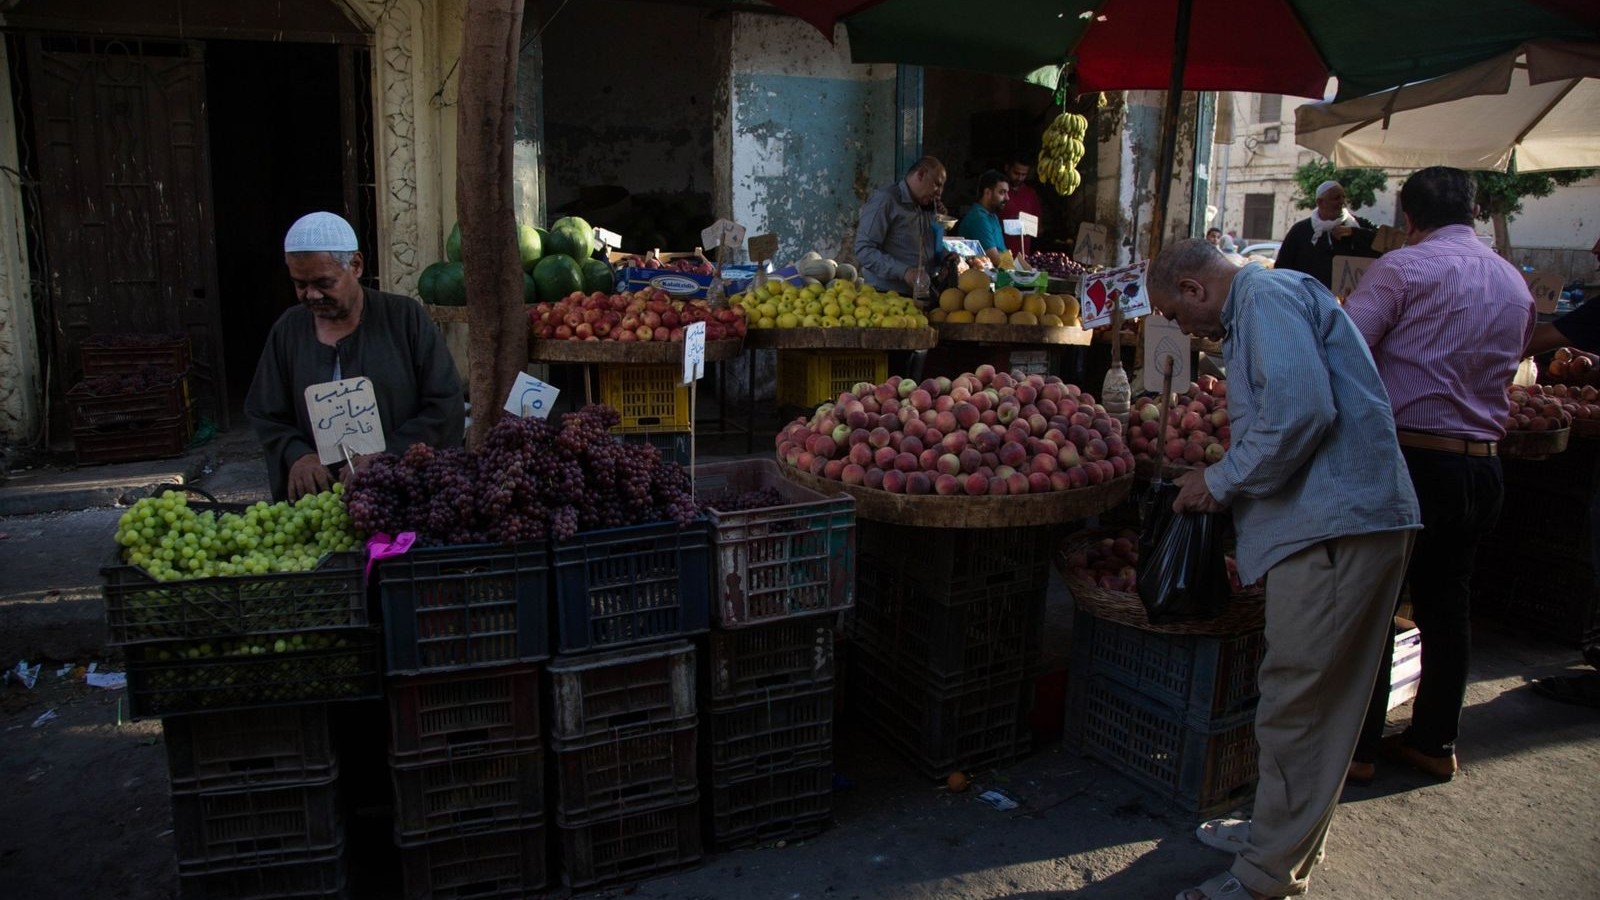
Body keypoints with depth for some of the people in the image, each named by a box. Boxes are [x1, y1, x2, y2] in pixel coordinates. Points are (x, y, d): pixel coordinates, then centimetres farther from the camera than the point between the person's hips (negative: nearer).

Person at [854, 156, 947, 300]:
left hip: (921, 296, 7)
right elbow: (864, 250, -17)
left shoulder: (926, 207, 17)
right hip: (887, 295, -7)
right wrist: (904, 271, -26)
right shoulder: (884, 200, -8)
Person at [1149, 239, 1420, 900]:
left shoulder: (1266, 295, -8)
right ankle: (1287, 833, 33)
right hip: (1341, 519, 11)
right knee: (1322, 699, 19)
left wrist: (1221, 482, -11)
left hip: (1336, 524, -11)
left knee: (1294, 701, -3)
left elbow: (1302, 412, -22)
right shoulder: (1264, 303, 25)